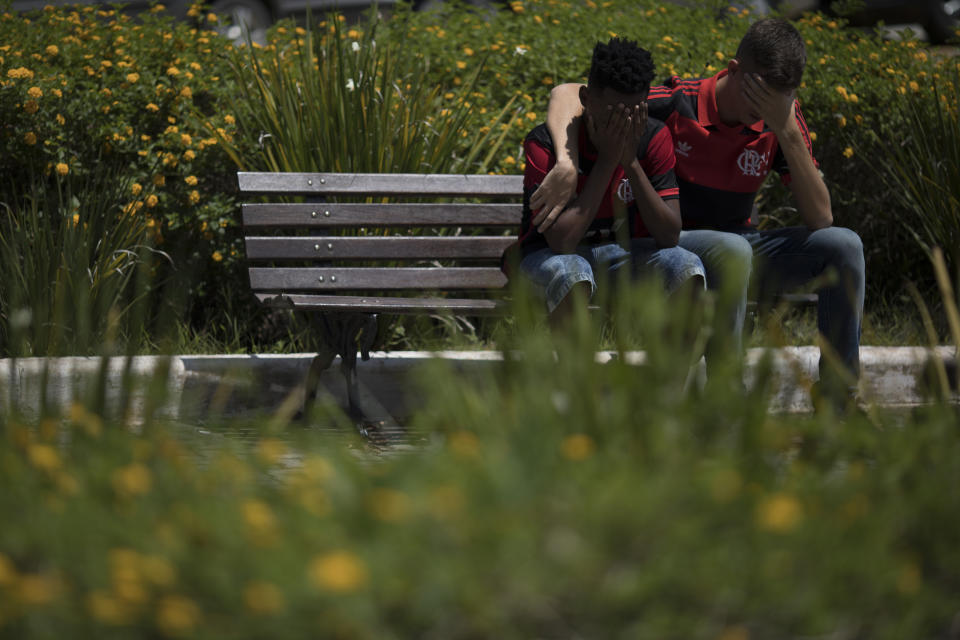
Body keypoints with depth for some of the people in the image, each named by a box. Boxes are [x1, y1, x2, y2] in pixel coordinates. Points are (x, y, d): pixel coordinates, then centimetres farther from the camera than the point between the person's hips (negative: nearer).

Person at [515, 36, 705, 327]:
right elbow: (561, 241, -30)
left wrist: (631, 162, -27)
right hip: (553, 256, -3)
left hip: (620, 252, 3)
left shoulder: (653, 137, -11)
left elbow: (670, 235, -16)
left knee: (687, 268, -26)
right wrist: (607, 160, -30)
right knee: (571, 274, -39)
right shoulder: (544, 142, -22)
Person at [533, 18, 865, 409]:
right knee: (731, 249, -38)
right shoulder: (679, 105, -17)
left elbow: (820, 218, -13)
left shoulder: (781, 120, -5)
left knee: (843, 244, -16)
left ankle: (838, 402, -12)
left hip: (737, 248, 5)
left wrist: (788, 132, -23)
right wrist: (568, 163, -39)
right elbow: (567, 94, -19)